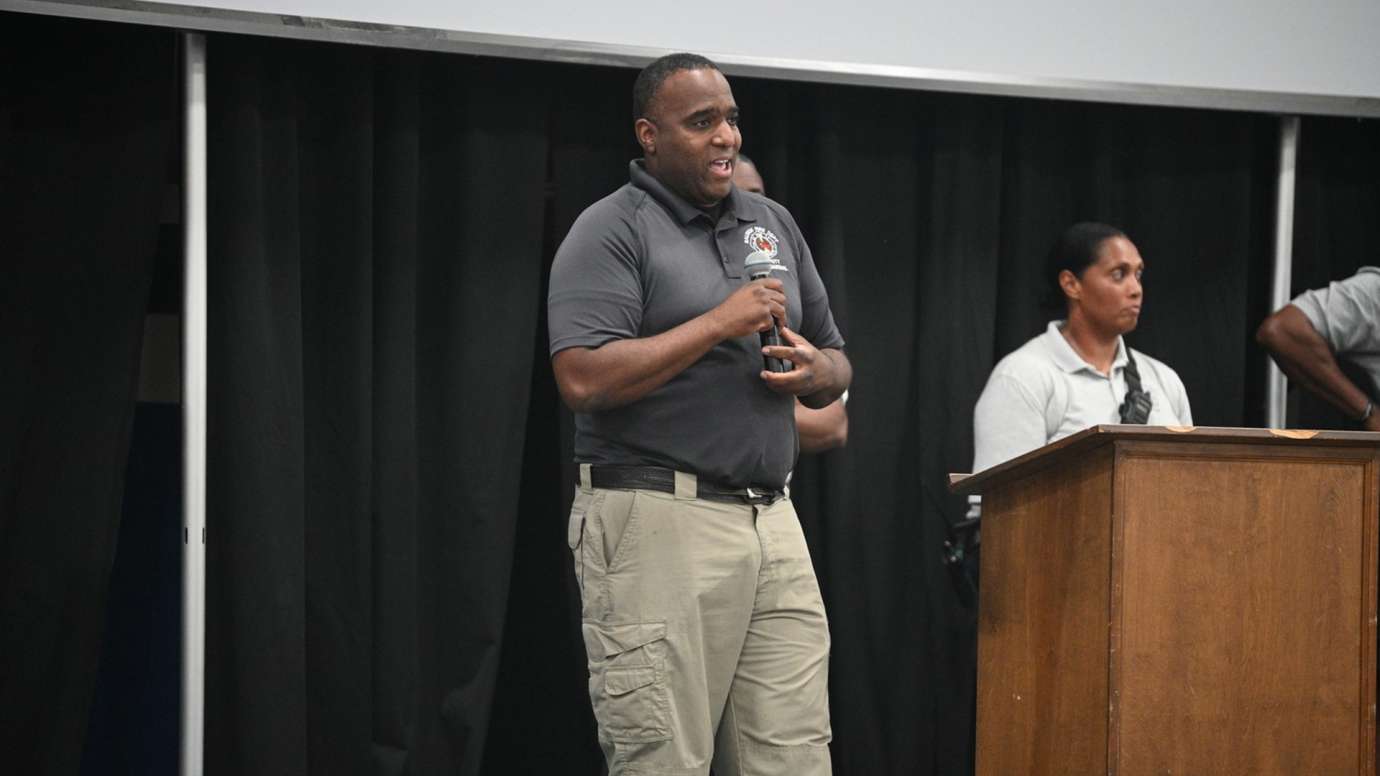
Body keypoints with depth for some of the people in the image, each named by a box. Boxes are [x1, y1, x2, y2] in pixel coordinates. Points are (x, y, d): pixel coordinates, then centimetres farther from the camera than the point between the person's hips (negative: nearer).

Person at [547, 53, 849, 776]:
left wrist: (816, 371, 0)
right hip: (657, 523, -6)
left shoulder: (774, 225, 18)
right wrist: (719, 324, -15)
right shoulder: (612, 230, -3)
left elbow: (836, 365, 24)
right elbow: (583, 378, -17)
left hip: (772, 522, 7)